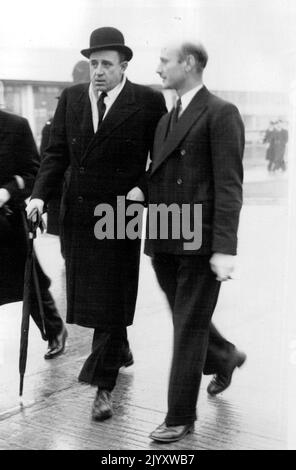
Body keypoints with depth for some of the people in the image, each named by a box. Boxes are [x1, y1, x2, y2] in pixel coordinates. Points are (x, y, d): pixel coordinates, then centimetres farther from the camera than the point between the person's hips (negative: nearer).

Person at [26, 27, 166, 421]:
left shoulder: (148, 101, -6)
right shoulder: (71, 98, 6)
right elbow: (56, 153, 6)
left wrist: (144, 188, -15)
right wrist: (40, 194, -7)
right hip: (78, 213, 5)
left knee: (111, 299, -1)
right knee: (89, 294, 16)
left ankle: (103, 384, 8)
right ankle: (119, 350, 41)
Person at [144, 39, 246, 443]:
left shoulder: (221, 114, -7)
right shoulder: (166, 120, 16)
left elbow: (229, 186, -14)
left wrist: (224, 248, -21)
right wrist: (150, 234, 11)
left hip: (200, 243, -7)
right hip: (164, 242, 7)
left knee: (189, 327, 1)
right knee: (186, 319, 19)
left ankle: (181, 417, 14)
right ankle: (225, 358, 47)